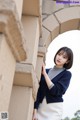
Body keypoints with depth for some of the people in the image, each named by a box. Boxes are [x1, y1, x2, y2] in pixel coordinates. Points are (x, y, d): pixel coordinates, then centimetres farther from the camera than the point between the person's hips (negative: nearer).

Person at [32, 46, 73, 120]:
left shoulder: (67, 74, 2)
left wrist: (45, 74, -10)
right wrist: (35, 110, -2)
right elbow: (38, 91, 6)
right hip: (40, 108, 3)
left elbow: (57, 91, -12)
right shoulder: (46, 71, 9)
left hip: (54, 109, -3)